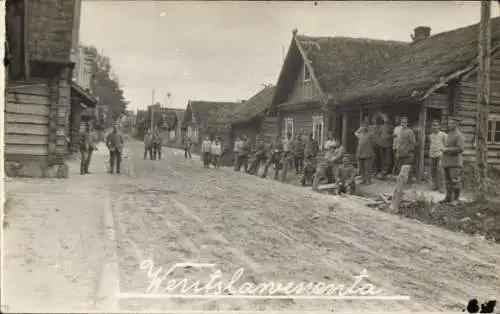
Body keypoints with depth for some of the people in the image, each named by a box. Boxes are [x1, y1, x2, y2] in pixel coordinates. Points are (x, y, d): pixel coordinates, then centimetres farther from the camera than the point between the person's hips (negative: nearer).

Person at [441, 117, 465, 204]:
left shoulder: (459, 135, -8)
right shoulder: (448, 135, 18)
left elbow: (460, 148, -17)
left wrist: (447, 149, -16)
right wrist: (443, 149, 13)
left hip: (455, 163, -8)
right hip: (447, 162, 8)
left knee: (455, 181, -8)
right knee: (447, 181, 11)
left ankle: (456, 199, -4)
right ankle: (448, 197, 17)